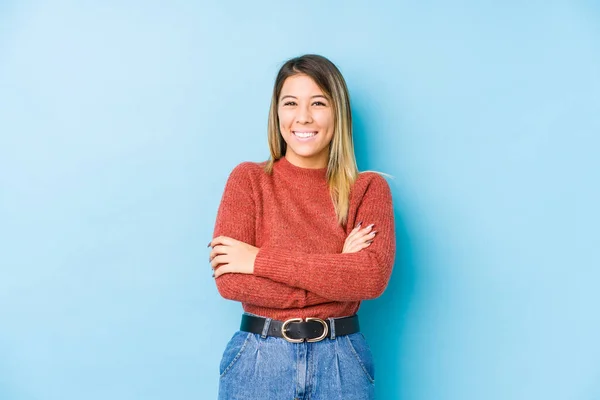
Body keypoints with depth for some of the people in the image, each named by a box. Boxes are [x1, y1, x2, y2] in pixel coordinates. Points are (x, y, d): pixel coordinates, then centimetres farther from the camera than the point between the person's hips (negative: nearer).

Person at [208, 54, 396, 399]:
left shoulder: (369, 189, -1)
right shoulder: (248, 179, -3)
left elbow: (374, 275, -17)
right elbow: (229, 280, -13)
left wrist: (260, 260, -17)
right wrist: (337, 274, -16)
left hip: (341, 362, 1)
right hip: (259, 360, 0)